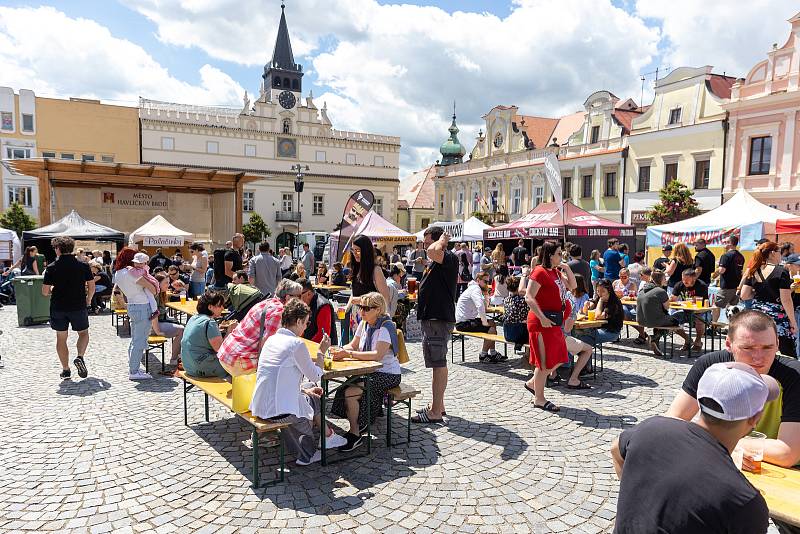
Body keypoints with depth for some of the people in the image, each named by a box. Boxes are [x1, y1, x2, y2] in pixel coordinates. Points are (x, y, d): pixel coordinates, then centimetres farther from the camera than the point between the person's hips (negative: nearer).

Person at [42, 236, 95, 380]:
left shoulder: (52, 268, -7)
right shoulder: (83, 266, -5)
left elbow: (45, 291, -7)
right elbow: (91, 287, -1)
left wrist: (54, 290, 16)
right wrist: (88, 299, 17)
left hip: (58, 308, 0)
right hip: (79, 306, 0)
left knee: (61, 338, 12)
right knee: (83, 333, 18)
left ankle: (65, 370, 14)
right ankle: (80, 357, -7)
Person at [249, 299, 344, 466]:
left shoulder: (272, 339, 10)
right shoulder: (296, 344, -16)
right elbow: (315, 375, -6)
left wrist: (304, 390, 16)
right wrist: (321, 352, 7)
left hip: (259, 407, 8)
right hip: (278, 412, -8)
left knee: (310, 398, 25)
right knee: (314, 401, 17)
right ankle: (328, 436, 41)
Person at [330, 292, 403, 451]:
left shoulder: (385, 326, -18)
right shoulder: (364, 323, 7)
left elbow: (377, 355, -30)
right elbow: (353, 345, 9)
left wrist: (348, 354, -32)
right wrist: (340, 351, -14)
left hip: (387, 375, -8)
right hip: (370, 372, 8)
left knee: (350, 392, -22)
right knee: (343, 389, -12)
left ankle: (355, 434, -5)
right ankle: (356, 426, 5)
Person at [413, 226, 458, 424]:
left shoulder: (449, 259, -15)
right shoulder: (436, 262, 17)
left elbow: (433, 251, -35)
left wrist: (442, 240, -17)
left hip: (440, 320, -11)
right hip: (430, 319, 11)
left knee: (439, 364, -6)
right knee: (437, 364, 17)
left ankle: (436, 412, -1)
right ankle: (437, 405, 28)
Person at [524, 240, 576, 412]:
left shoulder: (556, 271, 14)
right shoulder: (540, 272, -14)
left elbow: (572, 286, 20)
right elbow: (529, 297, -21)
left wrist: (567, 269, 7)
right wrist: (542, 318, -25)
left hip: (554, 321, 9)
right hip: (542, 322, -9)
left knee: (559, 358, 15)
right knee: (545, 361, -1)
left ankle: (532, 383, 29)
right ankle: (539, 399, 11)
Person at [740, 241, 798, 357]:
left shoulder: (754, 272, 5)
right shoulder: (781, 272, -10)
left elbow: (744, 296, 4)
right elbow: (786, 300, -12)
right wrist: (793, 321, -4)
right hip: (777, 318, -6)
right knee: (788, 357, 1)